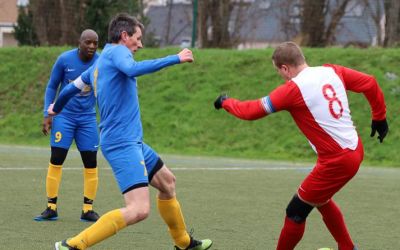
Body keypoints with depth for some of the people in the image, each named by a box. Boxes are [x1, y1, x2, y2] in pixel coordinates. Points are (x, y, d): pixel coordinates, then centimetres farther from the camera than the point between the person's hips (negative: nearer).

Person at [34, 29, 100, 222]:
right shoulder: (65, 60, -9)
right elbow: (52, 86, 2)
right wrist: (47, 114, -3)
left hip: (87, 118, 2)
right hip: (64, 115, -2)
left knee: (91, 164, -1)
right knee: (56, 161, -6)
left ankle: (88, 210, 8)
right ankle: (51, 208, 2)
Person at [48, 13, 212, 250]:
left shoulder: (99, 64, 17)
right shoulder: (116, 51, -9)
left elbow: (73, 87, 30)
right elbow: (132, 69, -32)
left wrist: (56, 108, 50)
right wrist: (175, 59, -27)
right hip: (123, 143, -11)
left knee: (167, 181, 27)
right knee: (139, 210, -21)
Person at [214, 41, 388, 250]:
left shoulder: (293, 89, -15)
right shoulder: (332, 72, 3)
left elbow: (250, 111, -10)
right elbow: (370, 83, 9)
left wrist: (225, 102, 9)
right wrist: (379, 117, 22)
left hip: (335, 161, -8)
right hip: (355, 151, 8)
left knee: (296, 212, 5)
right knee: (320, 199, 29)